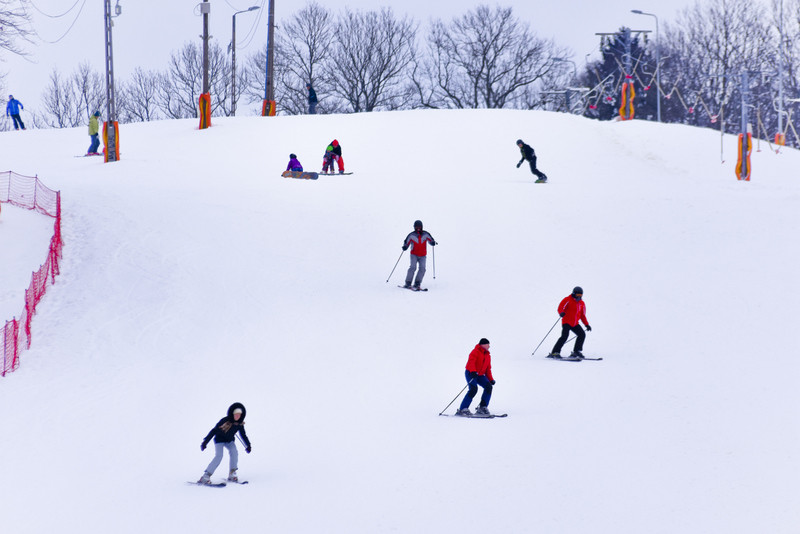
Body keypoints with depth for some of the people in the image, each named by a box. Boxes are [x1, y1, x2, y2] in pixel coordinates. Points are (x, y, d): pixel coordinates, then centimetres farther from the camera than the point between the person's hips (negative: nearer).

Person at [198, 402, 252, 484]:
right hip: (219, 440, -5)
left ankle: (232, 474, -10)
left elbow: (243, 435, 6)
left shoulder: (240, 424, -12)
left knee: (234, 452, -21)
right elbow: (214, 431, -22)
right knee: (219, 456, -22)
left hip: (229, 441, 5)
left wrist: (248, 445, 3)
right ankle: (206, 476, -22)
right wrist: (205, 441, -24)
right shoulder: (225, 421, -28)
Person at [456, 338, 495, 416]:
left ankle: (482, 408, -9)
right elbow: (471, 362, -21)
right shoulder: (476, 352, -6)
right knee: (473, 389, -27)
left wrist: (491, 379, 10)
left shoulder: (488, 356, 18)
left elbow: (488, 369, 22)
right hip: (470, 373, -7)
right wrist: (473, 371, -38)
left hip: (480, 375, 7)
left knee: (488, 386, -15)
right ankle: (462, 409, -24)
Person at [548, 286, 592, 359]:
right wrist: (562, 313, -34)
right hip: (566, 322, -6)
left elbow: (583, 315, 21)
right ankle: (554, 352, -21)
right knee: (565, 336, -23)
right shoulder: (568, 300, -4)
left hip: (575, 324, 6)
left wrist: (587, 325, 13)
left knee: (582, 334, -9)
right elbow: (560, 308, -11)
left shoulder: (582, 303, 14)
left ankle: (576, 352, 2)